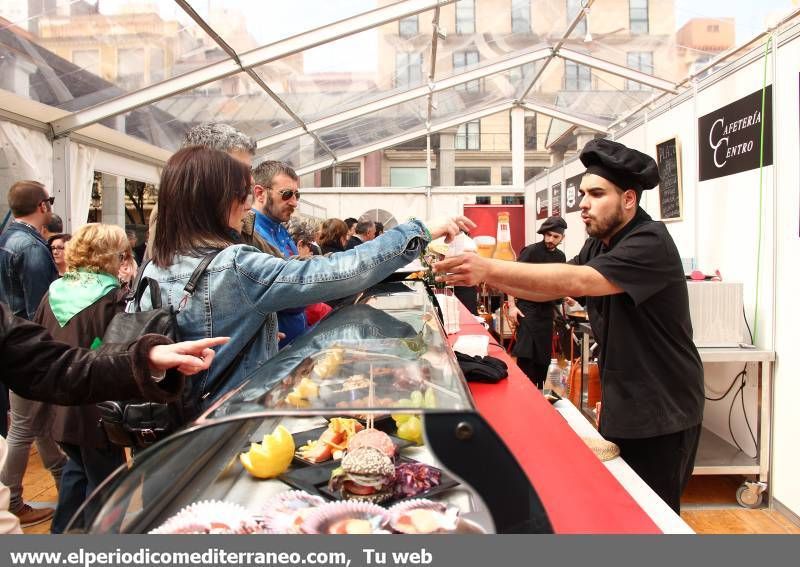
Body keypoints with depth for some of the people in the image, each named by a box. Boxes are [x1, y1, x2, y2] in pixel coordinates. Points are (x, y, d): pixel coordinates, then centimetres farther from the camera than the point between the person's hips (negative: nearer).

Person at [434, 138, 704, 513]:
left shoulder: (651, 243, -20)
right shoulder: (598, 245, 9)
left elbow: (577, 281, -34)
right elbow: (549, 290, 4)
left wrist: (490, 268, -41)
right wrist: (485, 276, -12)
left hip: (662, 414, -8)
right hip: (619, 407, 8)